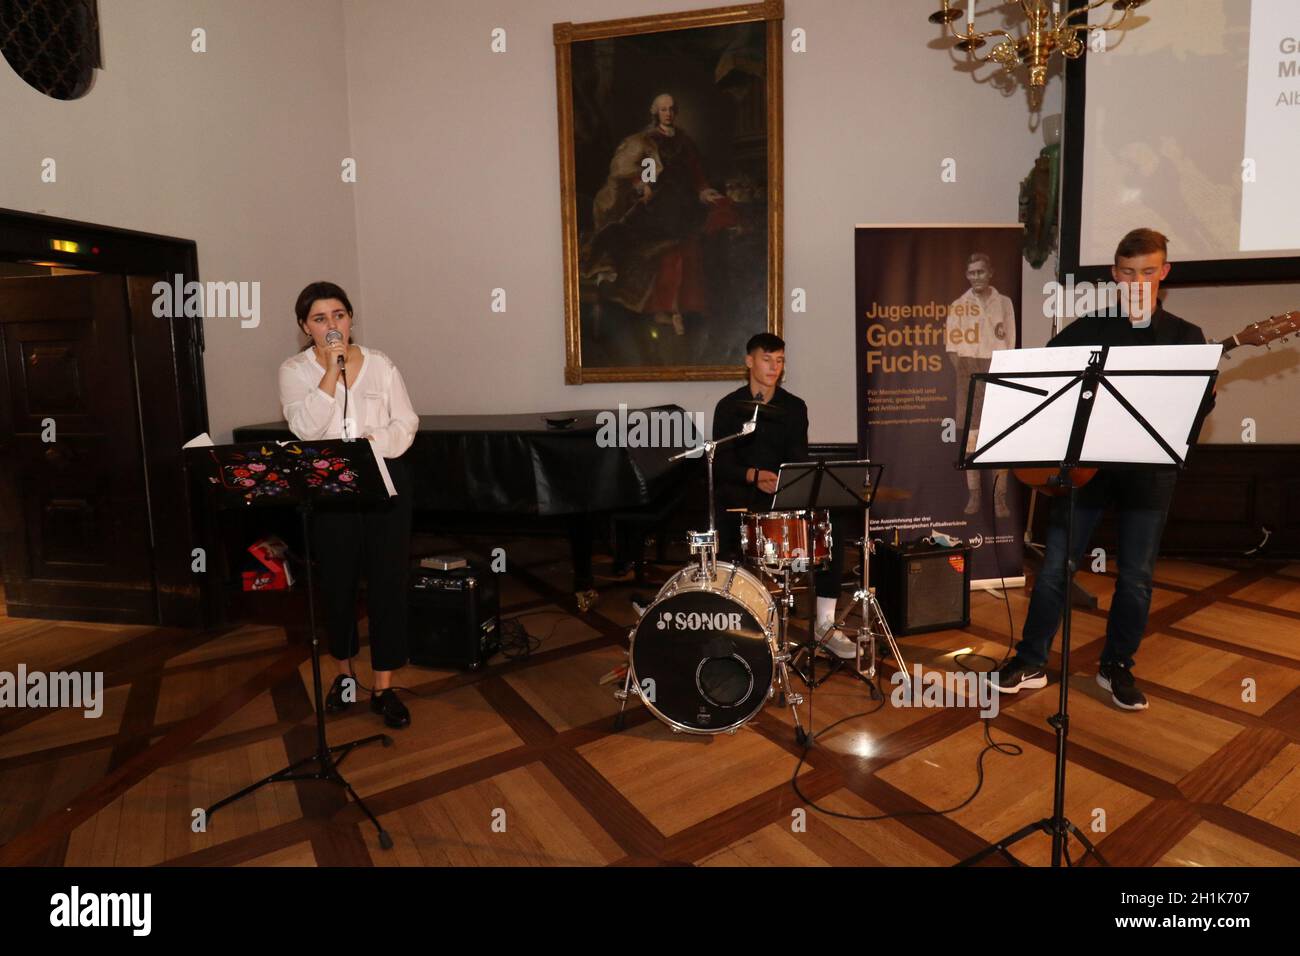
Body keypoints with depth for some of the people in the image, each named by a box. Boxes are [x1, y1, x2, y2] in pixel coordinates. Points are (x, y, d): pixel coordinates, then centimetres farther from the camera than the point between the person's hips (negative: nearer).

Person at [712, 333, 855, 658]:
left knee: (833, 521, -21)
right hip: (739, 493, -2)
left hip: (785, 493, 3)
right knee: (722, 527, -34)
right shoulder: (729, 406, 2)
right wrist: (754, 475, -26)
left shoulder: (794, 407, 10)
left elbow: (799, 459, 3)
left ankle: (824, 623, -13)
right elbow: (720, 463, -7)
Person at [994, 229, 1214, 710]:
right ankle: (1032, 661, 13)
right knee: (1055, 568, 1)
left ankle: (1116, 667, 25)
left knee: (1137, 577, 8)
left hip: (1149, 468, 1)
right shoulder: (1086, 329, 4)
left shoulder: (1186, 336, 6)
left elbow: (1198, 408, 2)